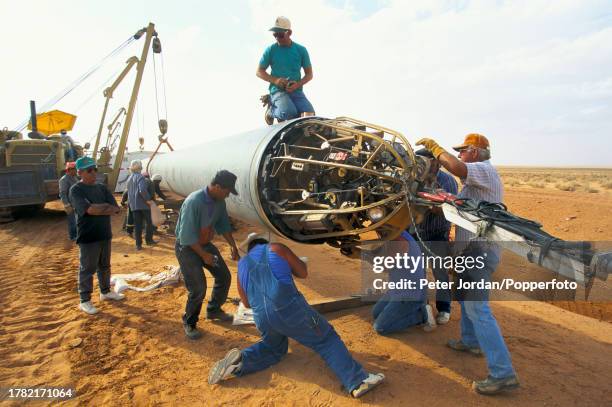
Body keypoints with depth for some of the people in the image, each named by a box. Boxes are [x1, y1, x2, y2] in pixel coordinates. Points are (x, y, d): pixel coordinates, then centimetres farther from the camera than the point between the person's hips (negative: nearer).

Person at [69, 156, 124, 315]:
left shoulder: (102, 188, 8)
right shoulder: (76, 190, -11)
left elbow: (116, 209, -2)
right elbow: (89, 209, -26)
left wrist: (97, 209, -15)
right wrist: (106, 207, -13)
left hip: (105, 234, 6)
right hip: (88, 237, -6)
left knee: (105, 266, 19)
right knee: (87, 269, 3)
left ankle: (105, 292, 36)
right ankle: (85, 301, 16)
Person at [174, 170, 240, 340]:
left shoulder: (219, 201, -7)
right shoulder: (194, 202, -31)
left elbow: (223, 225, 6)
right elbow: (187, 235, -28)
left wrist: (233, 246, 1)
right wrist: (204, 255, -23)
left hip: (205, 243, 8)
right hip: (187, 247, -7)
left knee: (224, 276, 9)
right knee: (198, 288, -10)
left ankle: (213, 310, 32)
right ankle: (189, 322, 15)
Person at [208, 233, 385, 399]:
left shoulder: (242, 265, 21)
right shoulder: (276, 248, 10)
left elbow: (247, 303, 26)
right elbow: (303, 273, 16)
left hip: (261, 318, 5)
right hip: (288, 307, -4)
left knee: (273, 347, 30)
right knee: (326, 339, 8)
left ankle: (240, 361, 6)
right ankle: (358, 381, -3)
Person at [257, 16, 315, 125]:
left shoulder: (301, 50, 5)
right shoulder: (270, 50, 2)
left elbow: (309, 74, 9)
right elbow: (259, 72, 7)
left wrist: (297, 84, -12)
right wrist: (275, 80, -12)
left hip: (296, 91, 3)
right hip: (278, 90, -2)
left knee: (309, 115, -24)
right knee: (289, 112, -34)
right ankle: (271, 111, 2)